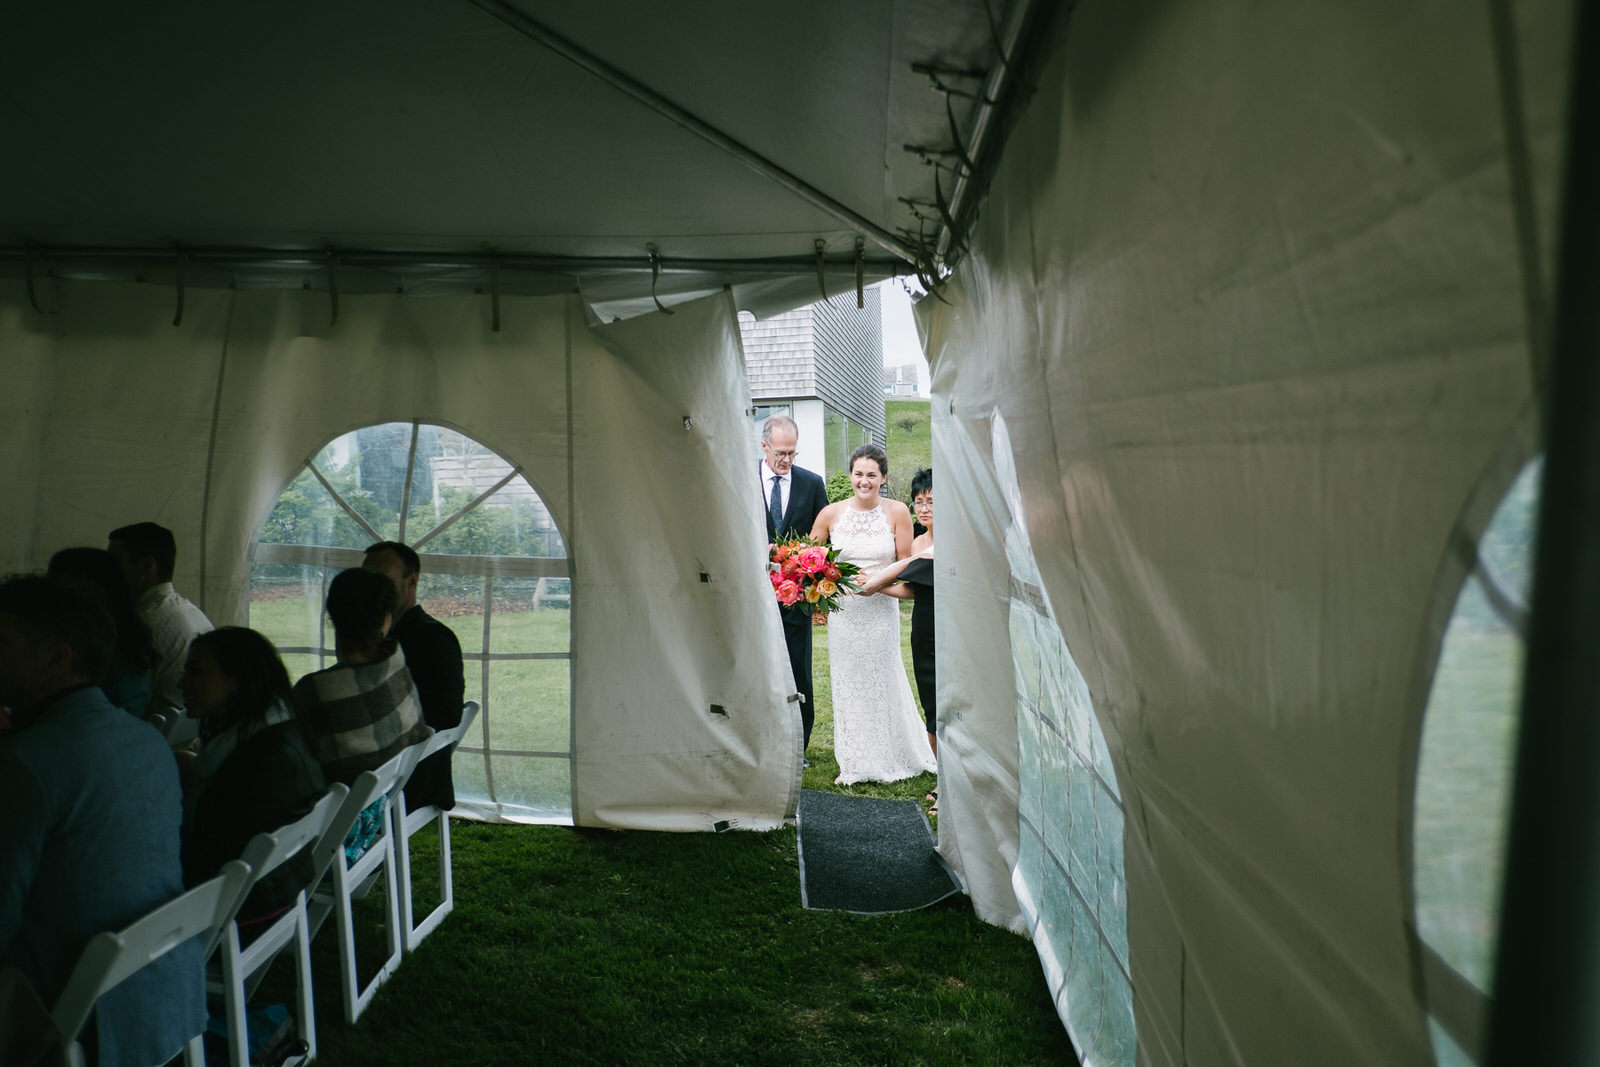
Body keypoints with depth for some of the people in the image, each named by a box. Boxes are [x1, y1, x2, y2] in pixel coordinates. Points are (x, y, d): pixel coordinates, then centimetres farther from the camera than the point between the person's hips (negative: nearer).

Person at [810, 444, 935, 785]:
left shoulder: (897, 512, -6)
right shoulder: (831, 514, -3)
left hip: (882, 608, -1)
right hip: (843, 610, 1)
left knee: (883, 682, 9)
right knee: (847, 684, 8)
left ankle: (889, 760, 27)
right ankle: (854, 764, 21)